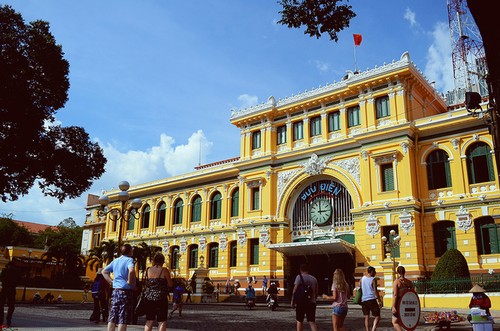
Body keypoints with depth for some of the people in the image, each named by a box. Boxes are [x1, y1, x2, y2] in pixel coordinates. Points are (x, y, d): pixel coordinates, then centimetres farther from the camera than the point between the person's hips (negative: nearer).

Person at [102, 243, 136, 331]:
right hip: (126, 291, -7)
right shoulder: (129, 260, -10)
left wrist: (111, 281, 13)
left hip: (115, 290, 7)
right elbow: (131, 271, -31)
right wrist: (130, 282, -17)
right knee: (123, 318, -1)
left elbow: (104, 272, 18)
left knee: (113, 317, 11)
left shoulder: (115, 261, 12)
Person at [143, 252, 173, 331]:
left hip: (149, 298, 4)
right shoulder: (164, 270, -8)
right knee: (162, 321, 4)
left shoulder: (148, 270, 3)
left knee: (149, 321, 12)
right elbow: (170, 284, -4)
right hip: (161, 298, -4)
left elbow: (145, 283, 7)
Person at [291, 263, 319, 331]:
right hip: (312, 302, 4)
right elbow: (316, 292, 14)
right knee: (312, 322, 2)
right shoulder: (314, 279, 11)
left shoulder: (299, 277, -4)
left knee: (299, 321, 10)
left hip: (301, 302, -4)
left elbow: (295, 290, -10)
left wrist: (292, 301, -4)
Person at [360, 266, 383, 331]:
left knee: (366, 317, 11)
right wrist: (379, 301, -8)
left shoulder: (362, 278, 8)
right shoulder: (373, 279, -8)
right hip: (372, 300, -5)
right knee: (377, 317, 2)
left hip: (363, 300, 5)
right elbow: (375, 291, -11)